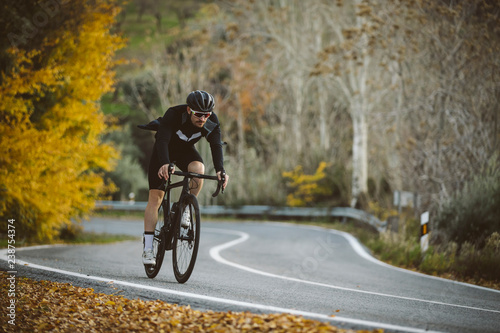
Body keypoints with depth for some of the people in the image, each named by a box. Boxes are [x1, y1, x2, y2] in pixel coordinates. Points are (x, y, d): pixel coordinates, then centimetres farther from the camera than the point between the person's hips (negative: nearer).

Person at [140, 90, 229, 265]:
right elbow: (162, 140, -45)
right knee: (155, 198, -9)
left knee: (198, 168, -33)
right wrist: (164, 164, -63)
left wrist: (220, 170, -49)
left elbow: (216, 145, -31)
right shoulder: (173, 115, -35)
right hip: (164, 150, -2)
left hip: (185, 150, 3)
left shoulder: (212, 122, -25)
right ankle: (147, 249, -7)